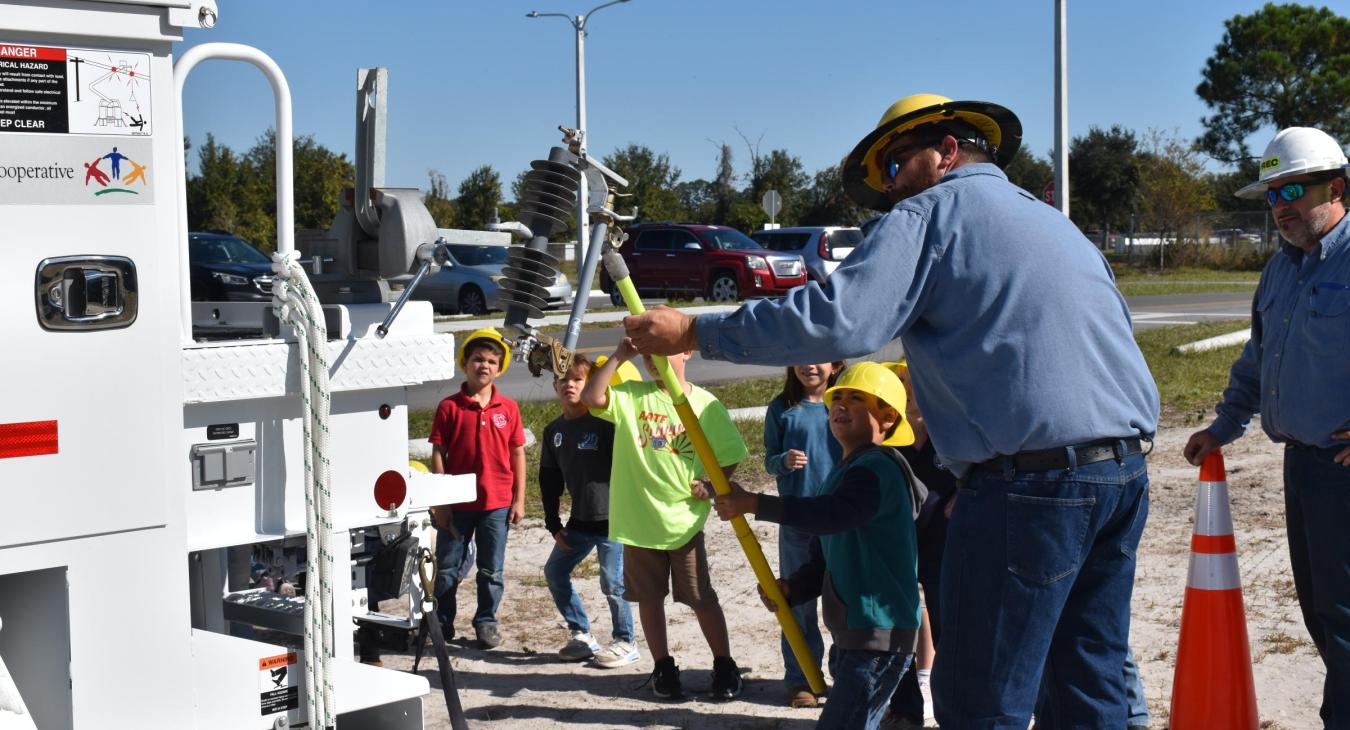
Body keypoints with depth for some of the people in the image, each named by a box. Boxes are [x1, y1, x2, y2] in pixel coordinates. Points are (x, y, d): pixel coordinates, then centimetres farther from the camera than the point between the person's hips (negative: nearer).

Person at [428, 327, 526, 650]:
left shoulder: (508, 408, 1)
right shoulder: (450, 407, -5)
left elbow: (518, 454, 5)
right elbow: (438, 454, -3)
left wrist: (519, 500, 2)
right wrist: (440, 502, -6)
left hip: (497, 504, 1)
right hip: (457, 503, -1)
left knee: (491, 571, 9)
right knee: (447, 568, 10)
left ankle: (486, 622, 23)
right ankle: (443, 622, 25)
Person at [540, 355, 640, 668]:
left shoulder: (605, 423, -13)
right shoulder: (554, 431, 7)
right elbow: (549, 481, 13)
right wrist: (554, 525, 10)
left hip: (613, 517, -7)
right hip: (580, 520, 7)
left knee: (613, 582, -5)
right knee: (555, 571, 10)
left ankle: (625, 643, 13)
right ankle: (581, 635, 24)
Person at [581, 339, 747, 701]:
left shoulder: (706, 404, -1)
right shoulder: (630, 396, 0)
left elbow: (729, 456, 6)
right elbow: (591, 397, -18)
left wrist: (712, 484, -10)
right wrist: (619, 356, -19)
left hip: (685, 519, -1)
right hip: (638, 518, 2)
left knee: (702, 598, 4)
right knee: (650, 596, 11)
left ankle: (724, 666, 19)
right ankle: (663, 667, 26)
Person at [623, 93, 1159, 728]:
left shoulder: (934, 209, 0)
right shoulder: (1056, 222, 25)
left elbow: (838, 320, -14)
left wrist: (695, 332, -7)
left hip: (1032, 479, -8)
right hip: (1126, 473, 8)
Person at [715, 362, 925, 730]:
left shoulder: (879, 467, -14)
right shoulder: (839, 475, 18)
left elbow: (832, 514, -33)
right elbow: (822, 561, 17)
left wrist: (752, 503, -32)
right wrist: (789, 588, -2)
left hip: (880, 634, -11)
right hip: (850, 634, 11)